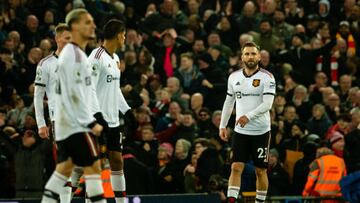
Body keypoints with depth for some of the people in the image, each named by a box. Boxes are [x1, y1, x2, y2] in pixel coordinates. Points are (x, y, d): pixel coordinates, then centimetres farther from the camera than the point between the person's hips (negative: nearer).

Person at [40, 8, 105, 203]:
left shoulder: (75, 53, 19)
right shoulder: (74, 55, -14)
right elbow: (75, 93, -20)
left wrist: (88, 119, 20)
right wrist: (91, 122, -19)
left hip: (65, 123, 10)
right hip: (76, 123, -10)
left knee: (64, 169, 9)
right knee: (93, 166, -9)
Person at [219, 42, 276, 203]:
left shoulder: (267, 77, -7)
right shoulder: (234, 77, 7)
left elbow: (267, 104, -16)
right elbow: (229, 102, 17)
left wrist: (249, 116, -28)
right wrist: (223, 126, 12)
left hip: (261, 131, -3)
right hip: (240, 131, 3)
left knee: (260, 171, 4)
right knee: (236, 168, -8)